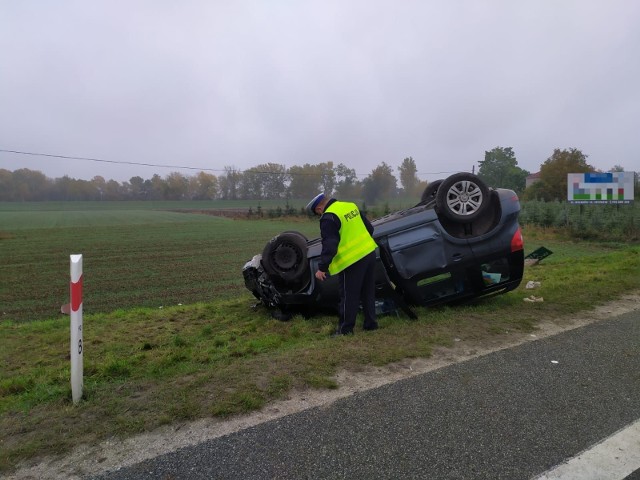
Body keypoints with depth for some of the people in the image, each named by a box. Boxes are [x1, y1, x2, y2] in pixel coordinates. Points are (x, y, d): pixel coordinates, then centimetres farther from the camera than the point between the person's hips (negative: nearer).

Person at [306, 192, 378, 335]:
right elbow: (369, 228, 19)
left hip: (353, 259, -8)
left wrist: (322, 268, -16)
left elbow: (329, 246, -20)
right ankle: (371, 323, 26)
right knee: (368, 293, 18)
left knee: (349, 296, 2)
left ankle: (345, 329, 11)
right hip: (369, 252, 8)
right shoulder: (351, 206, 12)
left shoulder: (329, 217, -13)